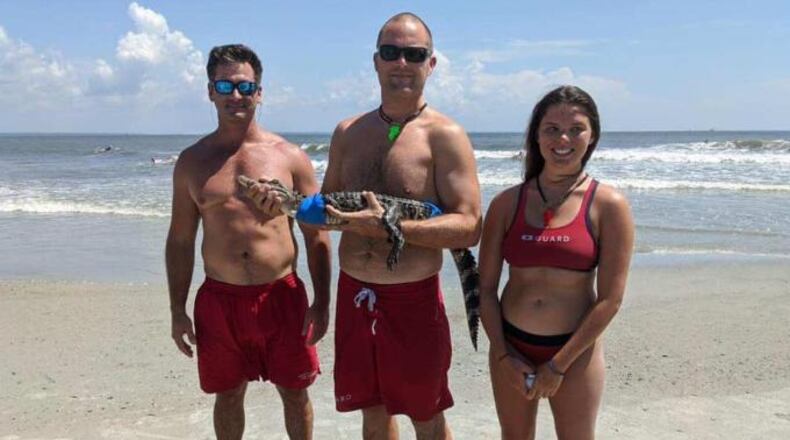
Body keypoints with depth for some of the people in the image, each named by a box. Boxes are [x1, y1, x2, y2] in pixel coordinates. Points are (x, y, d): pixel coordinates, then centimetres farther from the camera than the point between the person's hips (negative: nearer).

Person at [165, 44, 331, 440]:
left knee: (295, 393, 11)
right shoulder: (192, 162, 4)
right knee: (228, 395, 15)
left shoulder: (289, 156, -1)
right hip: (219, 299, 2)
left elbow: (316, 234, 1)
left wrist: (321, 302, -4)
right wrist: (177, 311, 6)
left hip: (282, 296, -1)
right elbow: (180, 240, 8)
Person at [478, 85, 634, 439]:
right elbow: (486, 287, 1)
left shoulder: (608, 206, -8)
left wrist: (558, 365, -12)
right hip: (510, 344, 3)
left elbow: (610, 299, -11)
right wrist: (503, 355, -6)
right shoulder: (507, 203, -2)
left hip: (575, 348, -2)